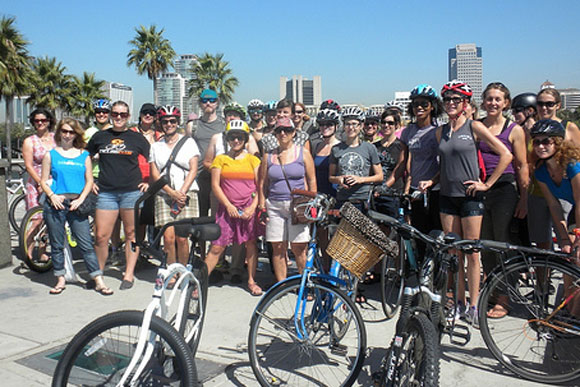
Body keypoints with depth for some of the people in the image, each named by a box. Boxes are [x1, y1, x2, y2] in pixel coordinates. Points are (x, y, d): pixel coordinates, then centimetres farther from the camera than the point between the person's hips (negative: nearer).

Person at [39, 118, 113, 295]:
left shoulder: (83, 155, 10)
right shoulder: (51, 155, 8)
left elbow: (89, 180, 8)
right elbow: (44, 181, 6)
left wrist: (80, 199, -6)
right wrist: (52, 196, -12)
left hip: (76, 204, 0)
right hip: (56, 204, 0)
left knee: (86, 244, -3)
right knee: (57, 245, 7)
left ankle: (99, 281, -1)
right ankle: (60, 279, 21)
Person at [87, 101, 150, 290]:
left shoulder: (137, 138, 6)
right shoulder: (100, 137, 10)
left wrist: (149, 182, 4)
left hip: (132, 191, -1)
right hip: (106, 192, 1)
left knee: (131, 234, 4)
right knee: (101, 236, -2)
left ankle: (129, 274, 15)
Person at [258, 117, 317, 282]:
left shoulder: (303, 153, 5)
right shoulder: (268, 156, 11)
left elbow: (312, 181, 5)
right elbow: (262, 183, 14)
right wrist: (262, 206, 6)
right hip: (275, 206, 3)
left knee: (299, 249, -4)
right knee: (278, 249, 5)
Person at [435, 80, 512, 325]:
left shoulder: (474, 127, -5)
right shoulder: (440, 131, 10)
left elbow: (506, 155, -7)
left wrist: (487, 184, -8)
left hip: (470, 197, -4)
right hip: (447, 197, 5)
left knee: (471, 253, 0)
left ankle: (473, 307, 10)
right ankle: (459, 303, 18)